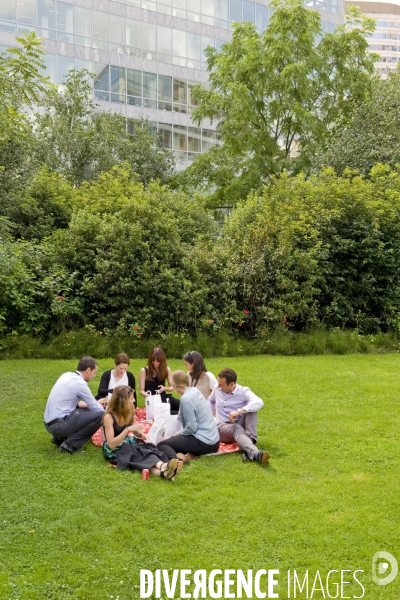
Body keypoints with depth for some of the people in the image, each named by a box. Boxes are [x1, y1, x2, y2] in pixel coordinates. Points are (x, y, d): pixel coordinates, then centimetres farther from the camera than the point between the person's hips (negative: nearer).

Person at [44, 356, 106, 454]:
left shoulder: (67, 375, 11)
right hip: (59, 425, -9)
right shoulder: (79, 383, -14)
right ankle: (70, 444, -8)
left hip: (50, 423, 9)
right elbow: (96, 409, -4)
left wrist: (95, 403, 26)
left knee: (86, 410, 25)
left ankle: (60, 437, 16)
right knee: (100, 415, -14)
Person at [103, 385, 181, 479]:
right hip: (114, 452, -6)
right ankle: (162, 467, -63)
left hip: (128, 445, 6)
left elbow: (137, 433, 15)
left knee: (145, 448, -28)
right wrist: (128, 429, -29)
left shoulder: (129, 413, 6)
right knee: (139, 454, -35)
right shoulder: (109, 417, -16)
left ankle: (163, 468, -58)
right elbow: (111, 445, -23)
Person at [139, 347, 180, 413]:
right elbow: (141, 391, 0)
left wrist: (165, 388, -10)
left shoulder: (167, 369, 8)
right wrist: (147, 395, -23)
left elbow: (172, 387, 13)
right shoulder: (144, 371, -1)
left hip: (164, 397, 4)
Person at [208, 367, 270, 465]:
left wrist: (239, 411, -44)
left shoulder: (243, 391, -12)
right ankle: (255, 454, -65)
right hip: (221, 427, 0)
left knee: (250, 407, -26)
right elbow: (210, 401, 28)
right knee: (236, 428, -37)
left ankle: (250, 440, -40)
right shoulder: (217, 389, 3)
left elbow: (259, 402, -34)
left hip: (239, 425, 0)